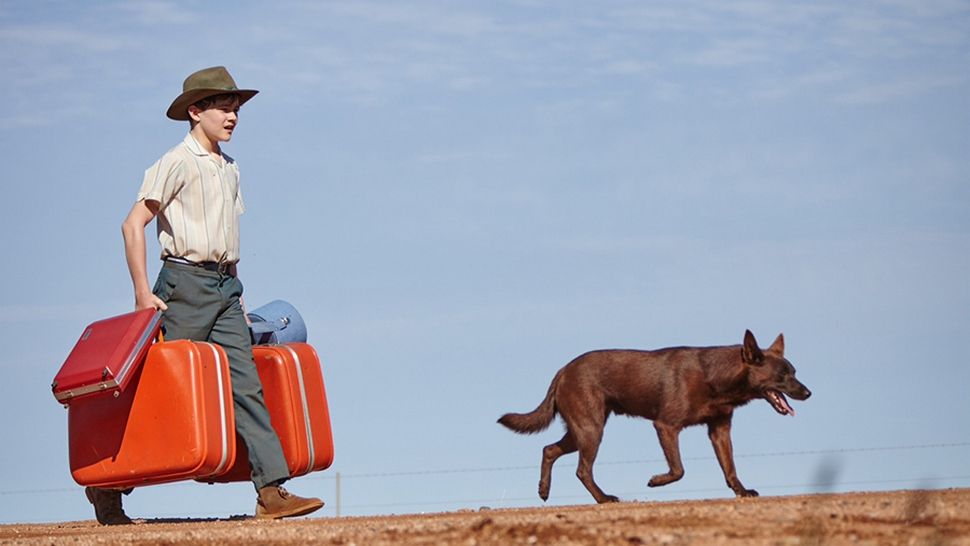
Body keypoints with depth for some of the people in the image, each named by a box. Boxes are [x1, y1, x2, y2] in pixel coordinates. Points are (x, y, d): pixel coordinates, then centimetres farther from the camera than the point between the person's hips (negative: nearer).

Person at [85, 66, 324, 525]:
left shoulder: (229, 169, 17)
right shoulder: (178, 163, -7)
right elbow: (133, 224, -12)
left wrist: (237, 296, 16)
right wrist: (143, 293, -17)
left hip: (225, 285, 7)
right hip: (186, 281, -7)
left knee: (245, 384, -4)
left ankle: (272, 491, -12)